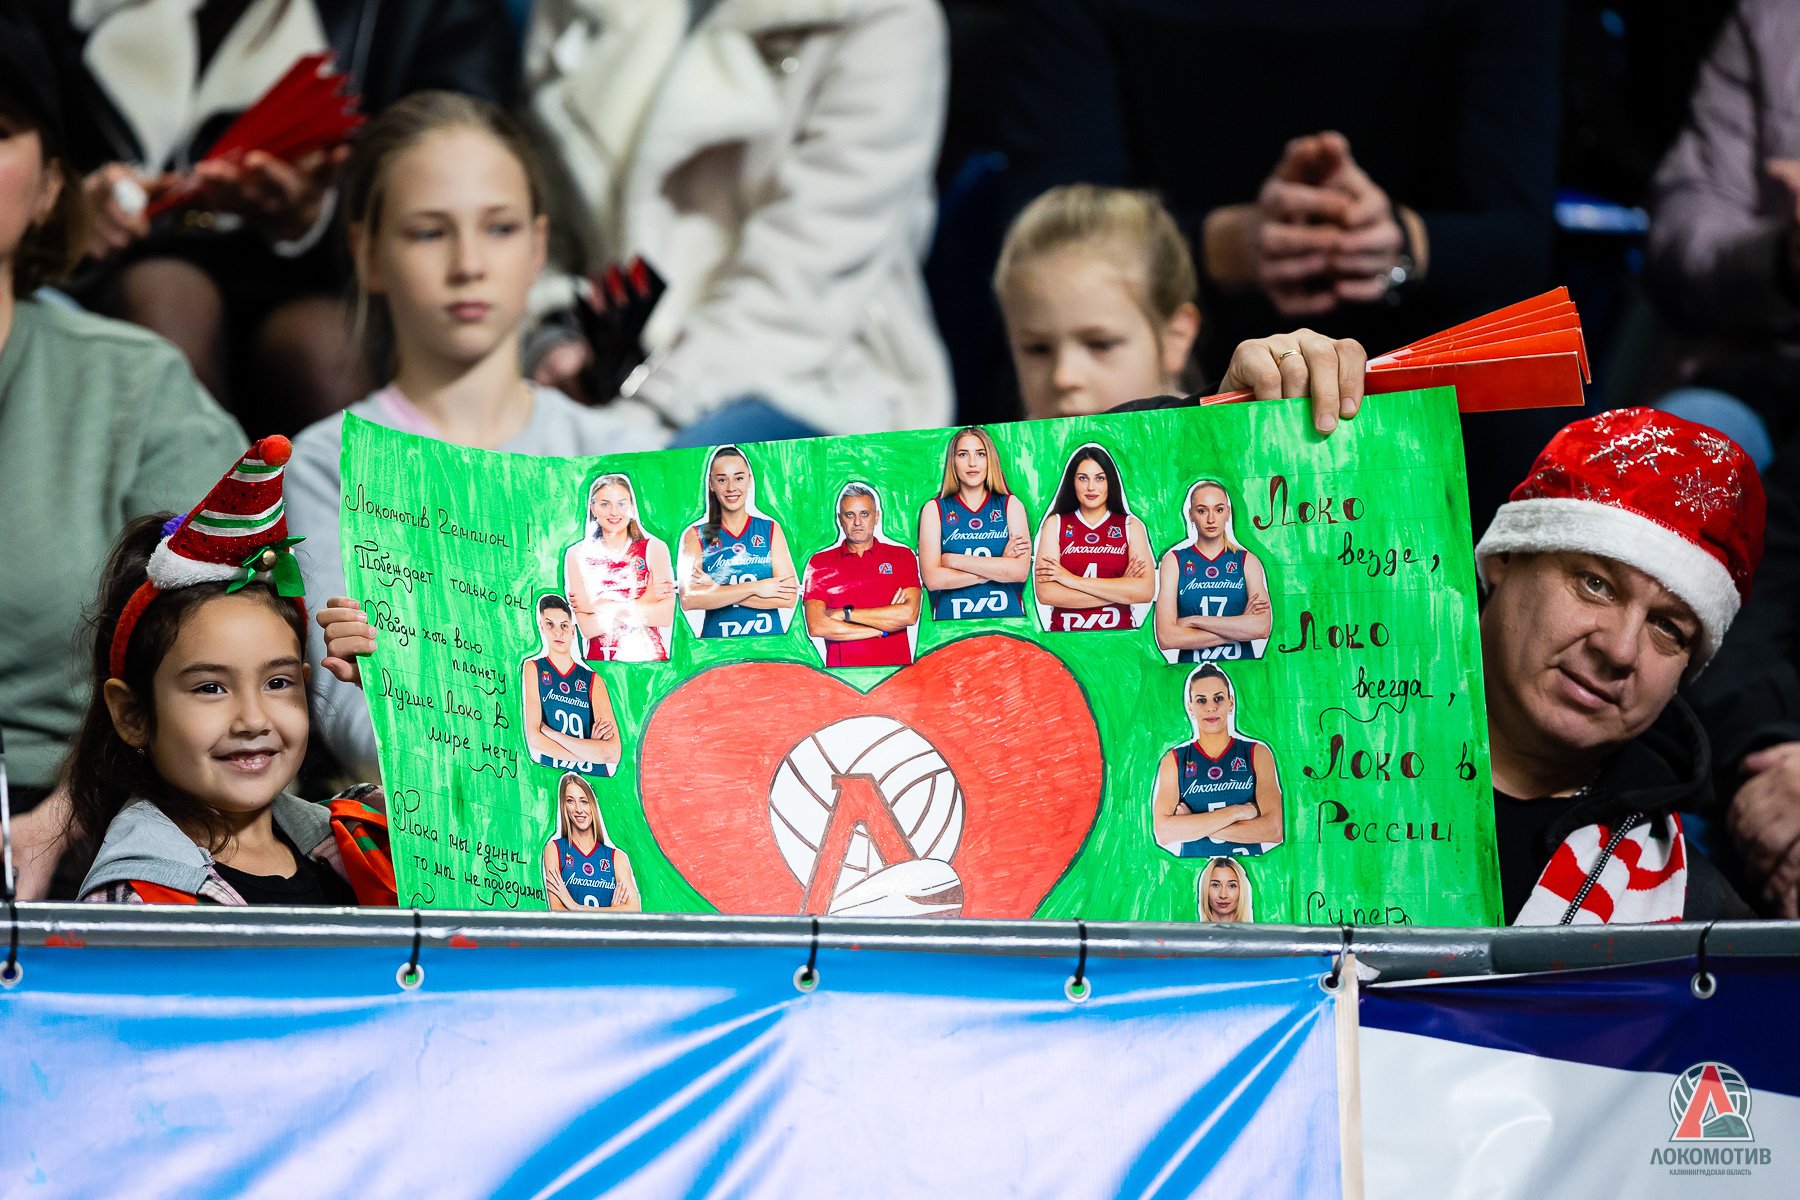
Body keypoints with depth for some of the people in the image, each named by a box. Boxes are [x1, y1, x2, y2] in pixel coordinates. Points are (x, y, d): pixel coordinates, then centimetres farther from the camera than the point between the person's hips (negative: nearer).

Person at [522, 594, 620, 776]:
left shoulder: (593, 681, 9)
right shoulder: (533, 669, 6)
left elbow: (613, 752, -4)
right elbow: (533, 740, -6)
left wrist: (548, 732, -6)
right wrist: (592, 751, -4)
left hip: (595, 781, 1)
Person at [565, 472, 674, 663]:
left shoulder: (654, 548, 5)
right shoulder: (577, 555, 6)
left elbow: (667, 616, -6)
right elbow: (587, 627, -3)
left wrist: (601, 606, -6)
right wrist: (643, 603, -6)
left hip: (650, 659, -1)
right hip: (600, 660, 1)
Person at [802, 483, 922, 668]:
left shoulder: (901, 556, 12)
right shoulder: (820, 563, 11)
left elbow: (909, 614, -3)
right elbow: (816, 627, -2)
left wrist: (846, 613, -2)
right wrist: (883, 629, -2)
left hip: (894, 666, 0)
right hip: (842, 672, 0)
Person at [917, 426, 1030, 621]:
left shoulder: (1010, 505, 13)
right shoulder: (934, 509, 11)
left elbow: (1020, 571, -2)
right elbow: (932, 579, -2)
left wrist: (954, 560, -2)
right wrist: (998, 567, -2)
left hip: (1006, 621, 0)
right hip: (952, 624, 0)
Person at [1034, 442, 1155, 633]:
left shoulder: (1131, 526, 11)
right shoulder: (1056, 524, 11)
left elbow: (1146, 591, -4)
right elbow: (1045, 593, -3)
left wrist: (1073, 581, -5)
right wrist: (1120, 590, -4)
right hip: (1065, 639, 0)